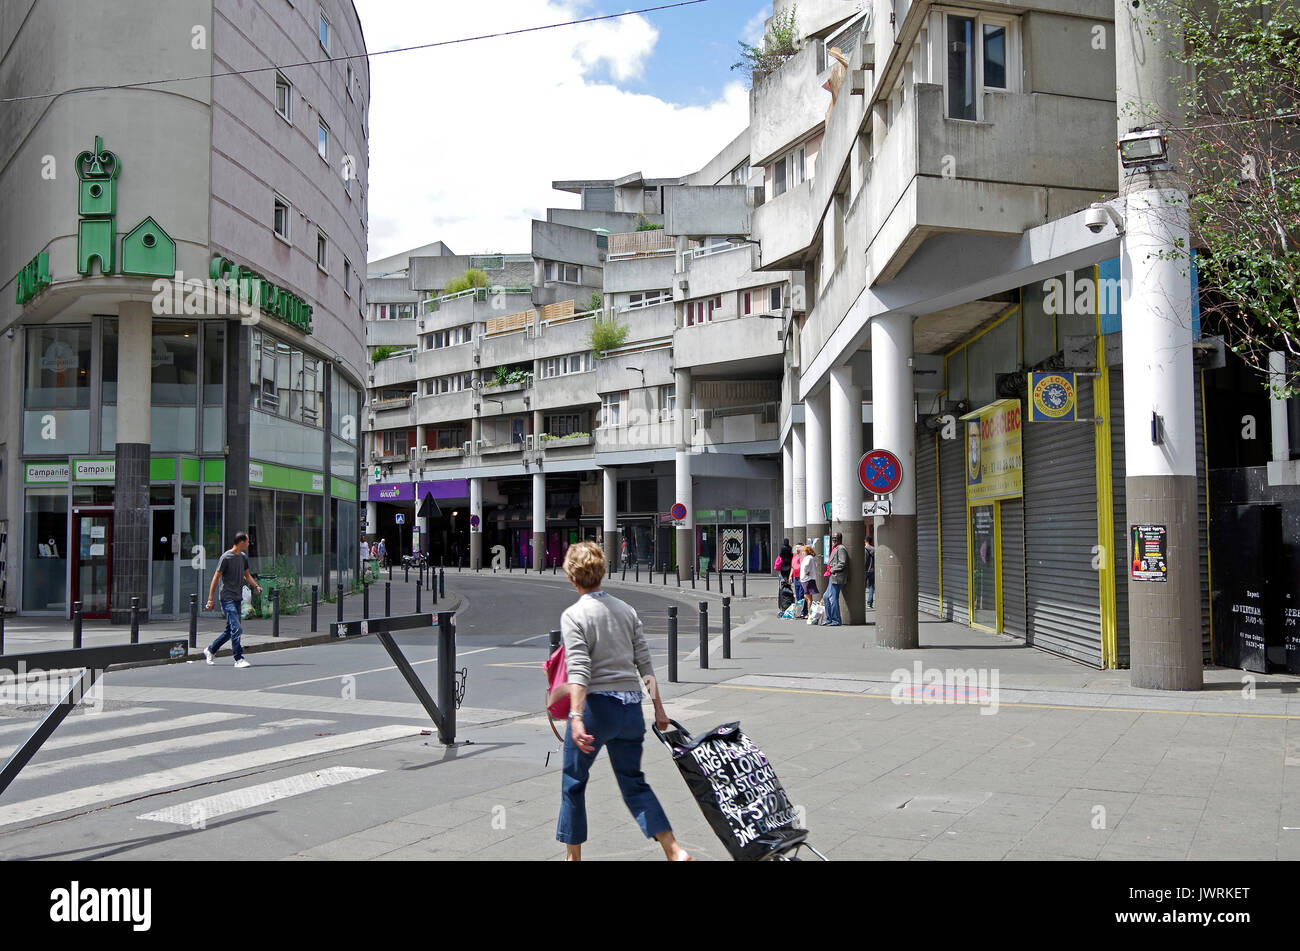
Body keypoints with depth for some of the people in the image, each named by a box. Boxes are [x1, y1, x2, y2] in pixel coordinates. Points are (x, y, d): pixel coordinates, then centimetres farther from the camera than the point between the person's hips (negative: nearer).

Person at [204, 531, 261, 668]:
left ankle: (210, 651, 29)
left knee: (230, 630, 12)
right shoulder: (226, 557, -10)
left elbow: (246, 575, 24)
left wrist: (256, 586, 6)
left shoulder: (243, 557, 13)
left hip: (237, 598, 8)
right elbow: (216, 577, -8)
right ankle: (239, 659, -11)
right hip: (227, 598, -8)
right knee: (236, 629, -13)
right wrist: (210, 599, -10)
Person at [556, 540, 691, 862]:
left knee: (573, 782, 13)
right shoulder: (626, 610, 8)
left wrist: (576, 718, -23)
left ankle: (574, 856, 22)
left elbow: (579, 672, -18)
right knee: (634, 782, 14)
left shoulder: (573, 615, -8)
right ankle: (674, 850, 4)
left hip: (596, 705, -5)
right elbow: (645, 663, 8)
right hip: (631, 706, 5)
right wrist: (658, 707, 13)